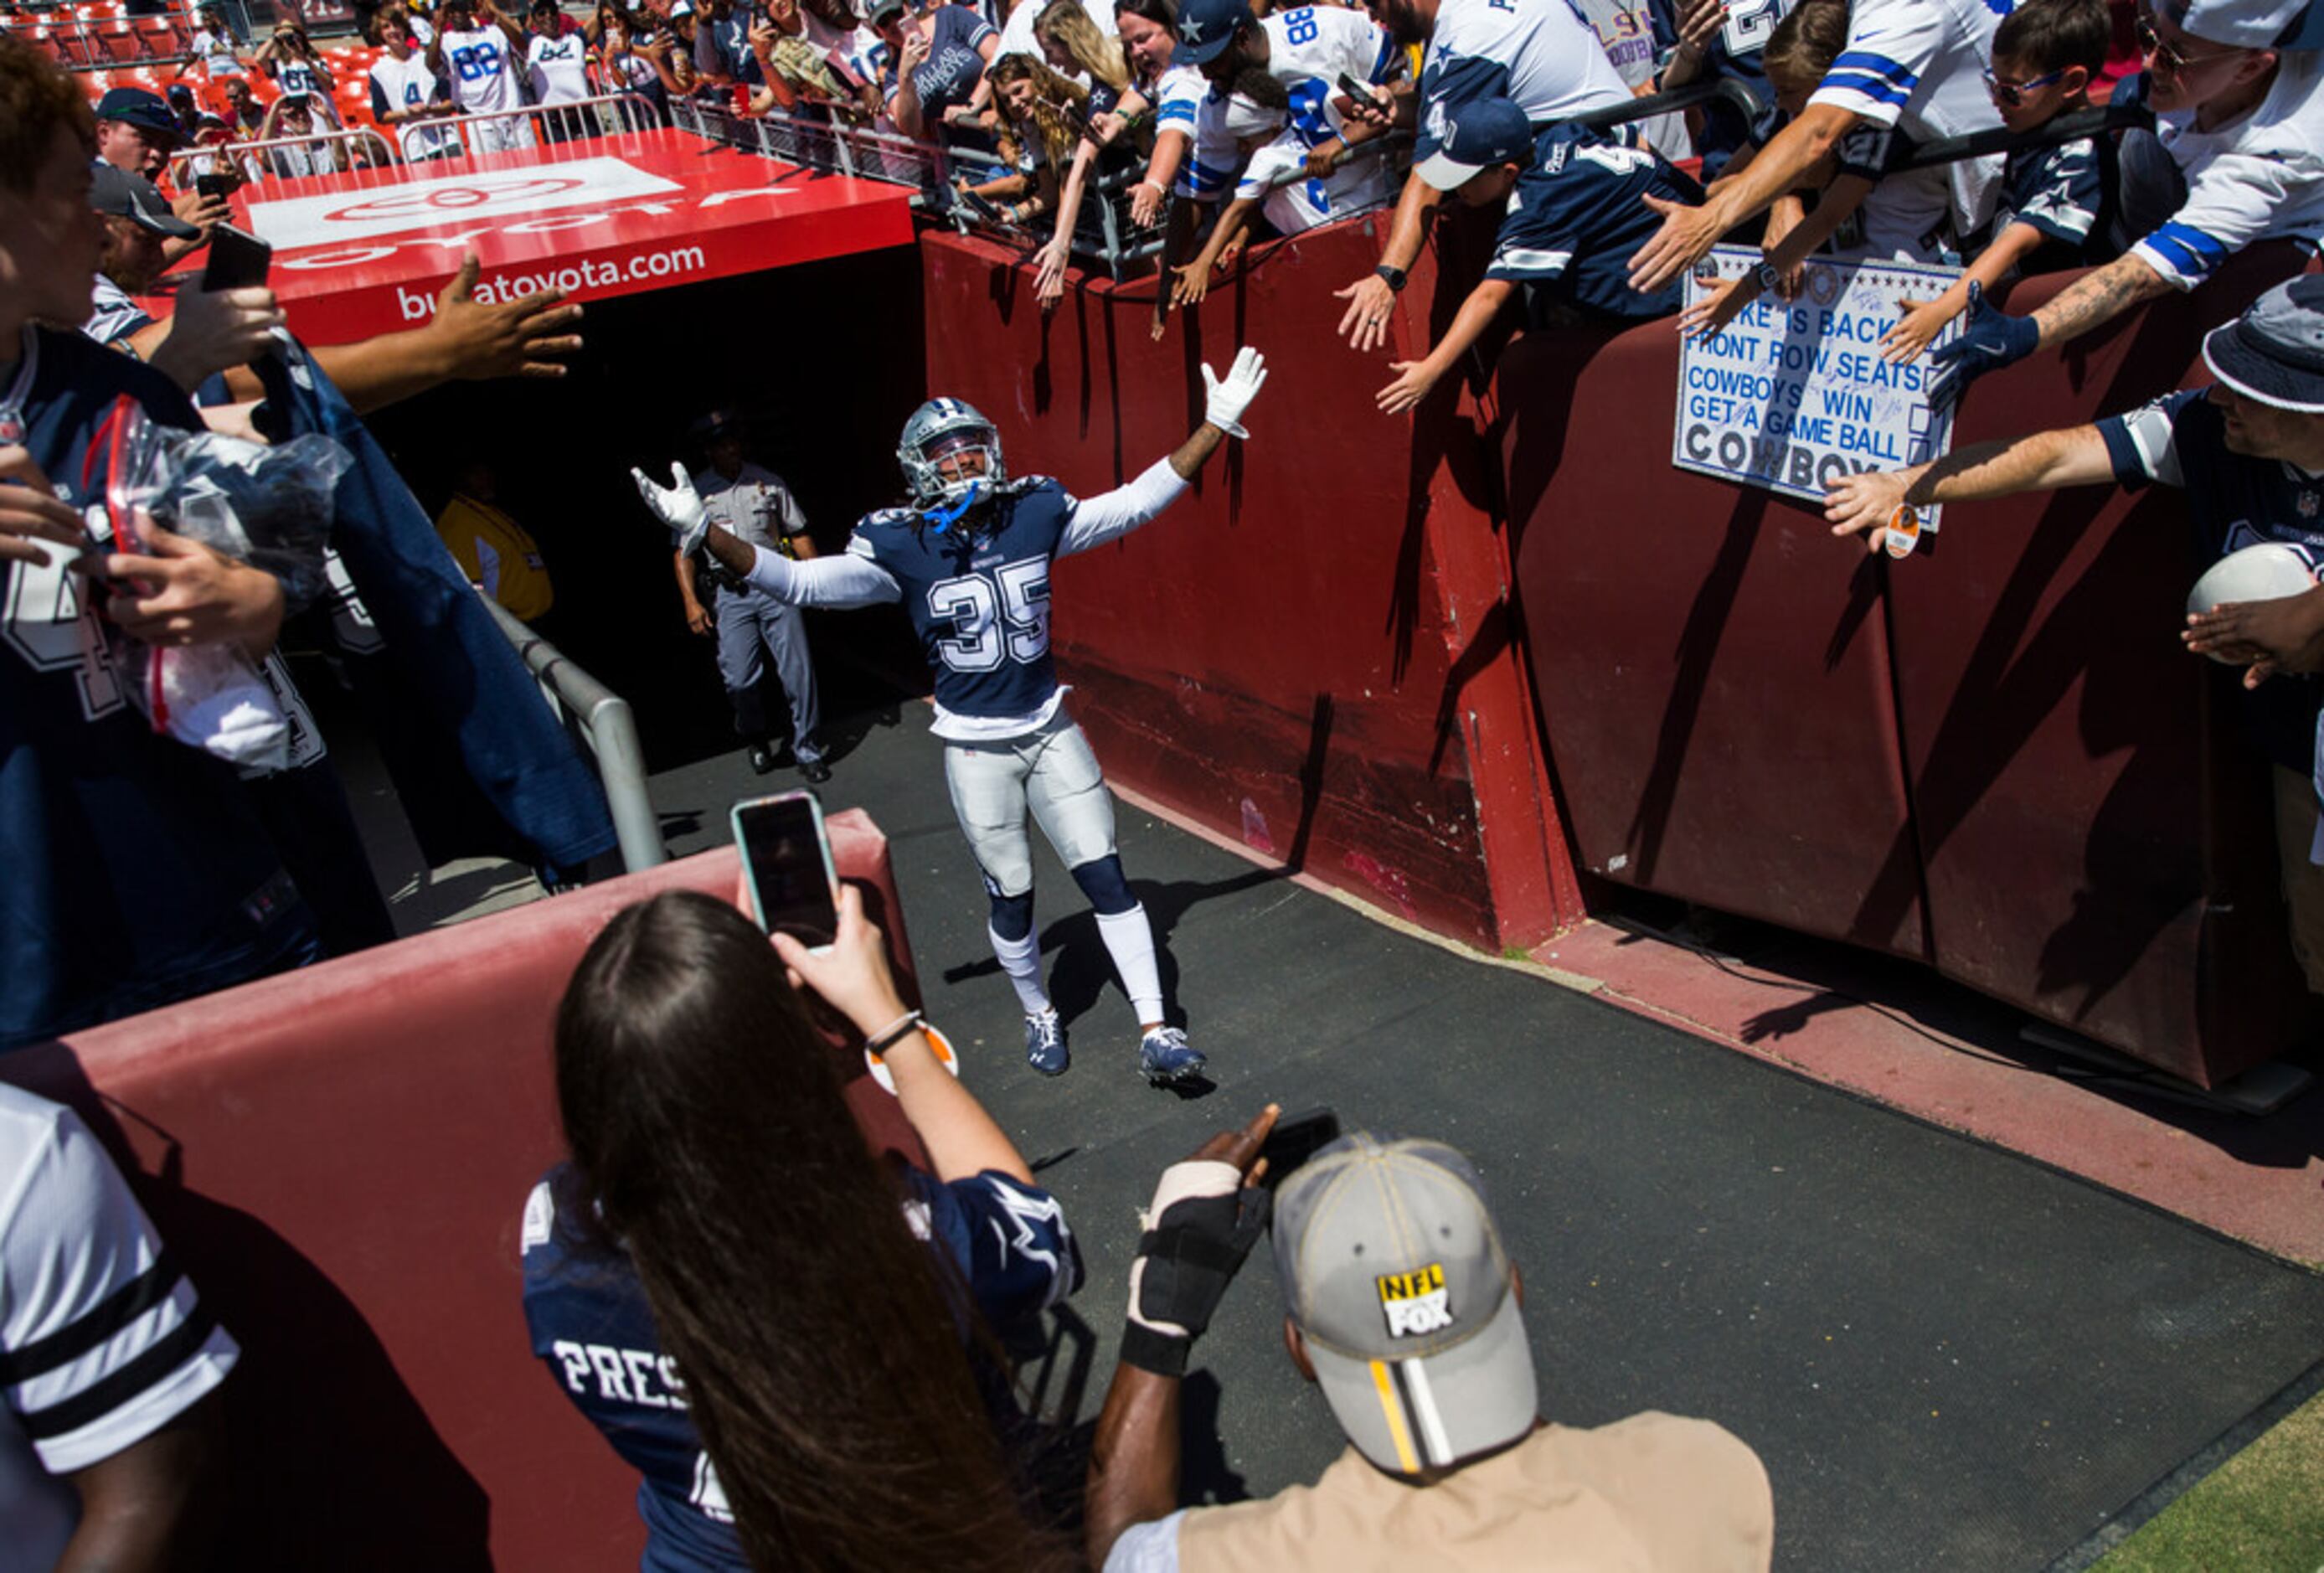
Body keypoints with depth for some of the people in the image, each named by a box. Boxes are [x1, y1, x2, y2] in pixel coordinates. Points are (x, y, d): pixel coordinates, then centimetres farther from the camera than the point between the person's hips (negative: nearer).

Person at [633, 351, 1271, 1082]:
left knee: (1106, 877, 1)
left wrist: (1216, 425, -2)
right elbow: (800, 581, -18)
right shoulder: (899, 547, -12)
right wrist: (701, 534, -29)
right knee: (1011, 895, 9)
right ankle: (1039, 1014, 35)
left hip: (1050, 728, 2)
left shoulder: (1036, 514, -5)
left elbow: (1137, 501, 1)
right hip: (975, 748, -2)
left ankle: (1154, 1030, 9)